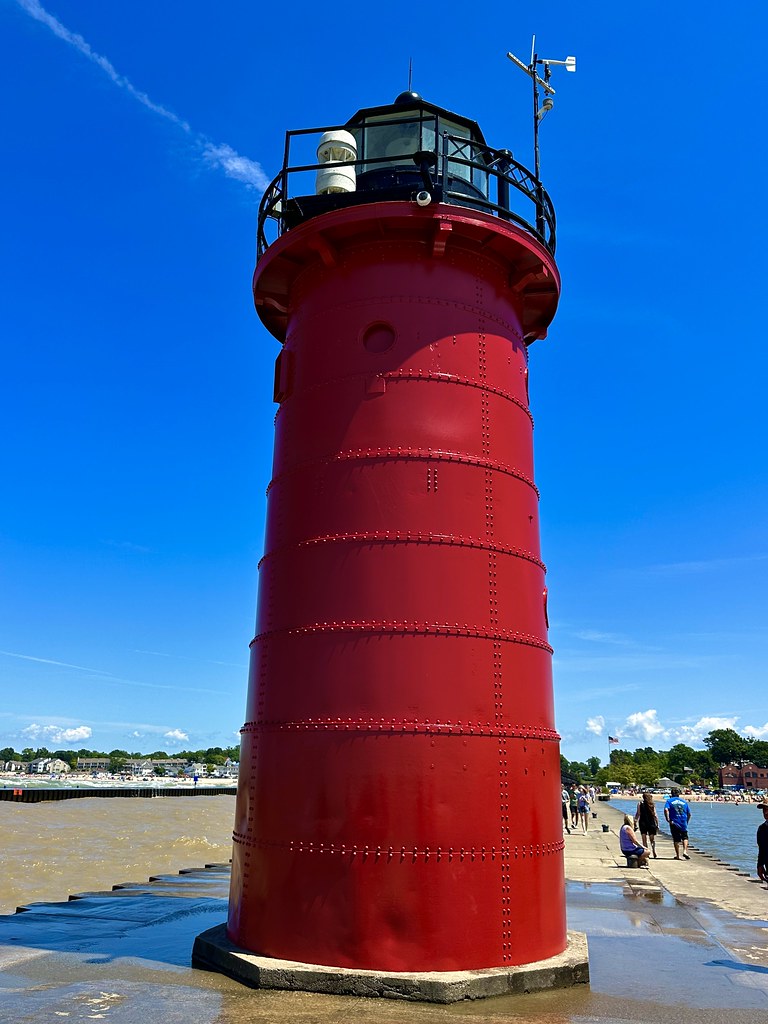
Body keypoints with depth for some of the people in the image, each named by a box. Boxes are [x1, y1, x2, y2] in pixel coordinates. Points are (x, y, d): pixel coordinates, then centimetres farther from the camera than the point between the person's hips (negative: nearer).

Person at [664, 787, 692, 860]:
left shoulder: (669, 800, 1)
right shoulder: (684, 801, 10)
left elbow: (666, 810, -17)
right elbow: (689, 814, 12)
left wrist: (668, 819, -11)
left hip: (674, 823, -1)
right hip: (683, 822, 1)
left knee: (676, 840, 7)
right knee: (685, 837, 16)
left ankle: (677, 855, 9)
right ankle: (685, 851, -4)